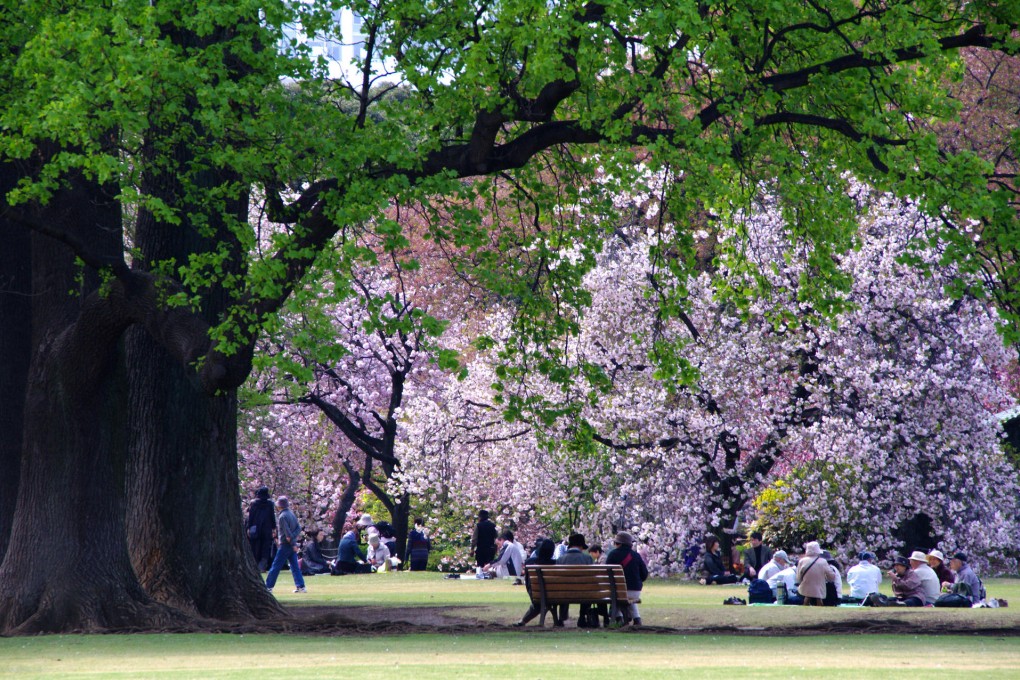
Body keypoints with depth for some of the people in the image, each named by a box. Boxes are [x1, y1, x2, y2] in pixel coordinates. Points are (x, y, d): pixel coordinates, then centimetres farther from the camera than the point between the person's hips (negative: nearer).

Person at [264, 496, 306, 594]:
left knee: (276, 566, -2)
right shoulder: (291, 514, 9)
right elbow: (298, 528, 6)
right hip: (292, 544, 7)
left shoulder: (282, 517, -15)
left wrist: (293, 543, -16)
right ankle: (301, 586, 3)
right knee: (295, 566, 8)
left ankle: (269, 586, 1)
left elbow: (287, 532, -19)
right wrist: (293, 537, -6)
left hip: (285, 544, -7)